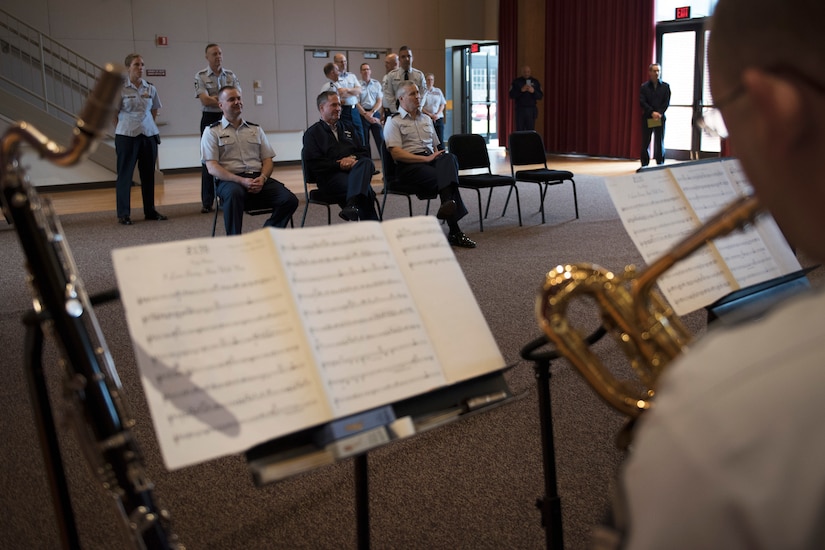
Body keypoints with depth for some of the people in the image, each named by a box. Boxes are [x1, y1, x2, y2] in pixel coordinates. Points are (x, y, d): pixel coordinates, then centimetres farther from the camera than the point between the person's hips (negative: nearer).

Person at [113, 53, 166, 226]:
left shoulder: (150, 89, 7)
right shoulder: (120, 89, -5)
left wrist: (146, 125, 9)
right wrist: (123, 129, -1)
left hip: (149, 135, 4)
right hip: (127, 136, -4)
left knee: (148, 174, 10)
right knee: (124, 174, 2)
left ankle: (150, 211, 22)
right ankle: (123, 214, 8)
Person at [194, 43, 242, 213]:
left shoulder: (231, 75, 9)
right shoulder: (200, 76, 0)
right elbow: (205, 100, -13)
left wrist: (214, 98, -13)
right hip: (209, 119, -2)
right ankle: (207, 202, 3)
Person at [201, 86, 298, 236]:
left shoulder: (256, 129, 22)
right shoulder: (212, 132, 10)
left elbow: (268, 160, 17)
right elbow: (212, 167, -2)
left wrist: (262, 178, -7)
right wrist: (242, 181, -16)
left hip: (259, 179, 4)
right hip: (230, 180, -4)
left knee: (290, 200, -22)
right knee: (234, 193, -41)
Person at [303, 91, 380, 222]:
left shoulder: (347, 127, 30)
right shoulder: (312, 132, 14)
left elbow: (364, 152, 22)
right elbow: (313, 164, 0)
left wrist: (354, 159, -3)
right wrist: (339, 164, -10)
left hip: (355, 169, 4)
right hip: (330, 176, -4)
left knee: (366, 163, -38)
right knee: (365, 188, -37)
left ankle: (351, 206, -58)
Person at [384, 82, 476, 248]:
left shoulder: (426, 119, 28)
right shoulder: (393, 122, 6)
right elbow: (396, 153, -8)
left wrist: (438, 155, 4)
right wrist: (426, 158, -16)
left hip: (430, 160, 5)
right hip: (408, 166, -5)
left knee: (449, 158, -32)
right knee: (447, 177, -33)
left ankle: (447, 203, -50)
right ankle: (454, 231, -38)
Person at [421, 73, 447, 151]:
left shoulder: (438, 91, 13)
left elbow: (442, 104, 13)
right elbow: (420, 107, -3)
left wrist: (437, 114, -4)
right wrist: (430, 115, -12)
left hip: (438, 118, 3)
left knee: (440, 140, -3)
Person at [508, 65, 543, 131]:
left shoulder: (535, 82, 8)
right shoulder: (516, 82, 5)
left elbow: (540, 96, 5)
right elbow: (511, 95, -2)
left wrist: (533, 91, -15)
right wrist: (521, 90, -16)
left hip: (531, 110, 1)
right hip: (520, 109, -1)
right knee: (519, 131, -4)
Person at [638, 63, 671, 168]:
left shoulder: (665, 86, 5)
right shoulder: (644, 87, 3)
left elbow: (667, 102, 0)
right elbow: (642, 102, -6)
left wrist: (659, 113, -14)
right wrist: (652, 112, -17)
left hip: (660, 117, 0)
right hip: (647, 118, 0)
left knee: (660, 142, 3)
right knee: (645, 142, 3)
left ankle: (660, 163, 8)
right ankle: (644, 164, 10)